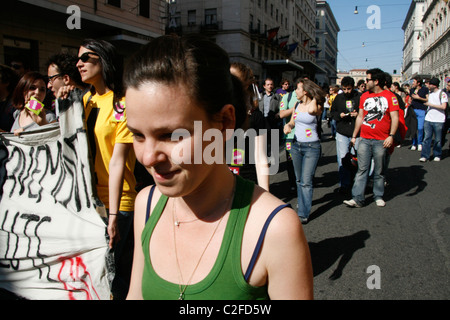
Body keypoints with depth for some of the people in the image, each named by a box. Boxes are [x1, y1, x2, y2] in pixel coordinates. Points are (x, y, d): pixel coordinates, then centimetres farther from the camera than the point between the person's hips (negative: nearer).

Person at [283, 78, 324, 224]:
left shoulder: (317, 106, -9)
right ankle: (303, 202, 33)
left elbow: (311, 109, -31)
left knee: (306, 182, -7)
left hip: (311, 147, -6)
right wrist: (288, 125, -4)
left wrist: (314, 97, -12)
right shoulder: (297, 105, 9)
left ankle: (303, 214, -3)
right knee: (299, 180, 15)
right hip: (296, 145, 6)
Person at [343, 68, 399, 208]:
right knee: (362, 169, 0)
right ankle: (357, 198, 0)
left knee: (379, 171, 8)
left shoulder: (389, 96, -3)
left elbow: (394, 117, -5)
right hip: (364, 139, 3)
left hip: (381, 141, -3)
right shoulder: (364, 96, 10)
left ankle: (379, 196, 23)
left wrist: (391, 136, -16)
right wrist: (354, 136, 15)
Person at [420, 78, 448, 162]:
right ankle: (424, 156, 0)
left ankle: (437, 155, 17)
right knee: (426, 138, -1)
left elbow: (443, 107, -15)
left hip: (438, 120, -5)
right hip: (428, 119, 5)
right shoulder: (429, 93, 13)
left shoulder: (442, 94, -6)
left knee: (438, 139, 5)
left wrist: (430, 104, -13)